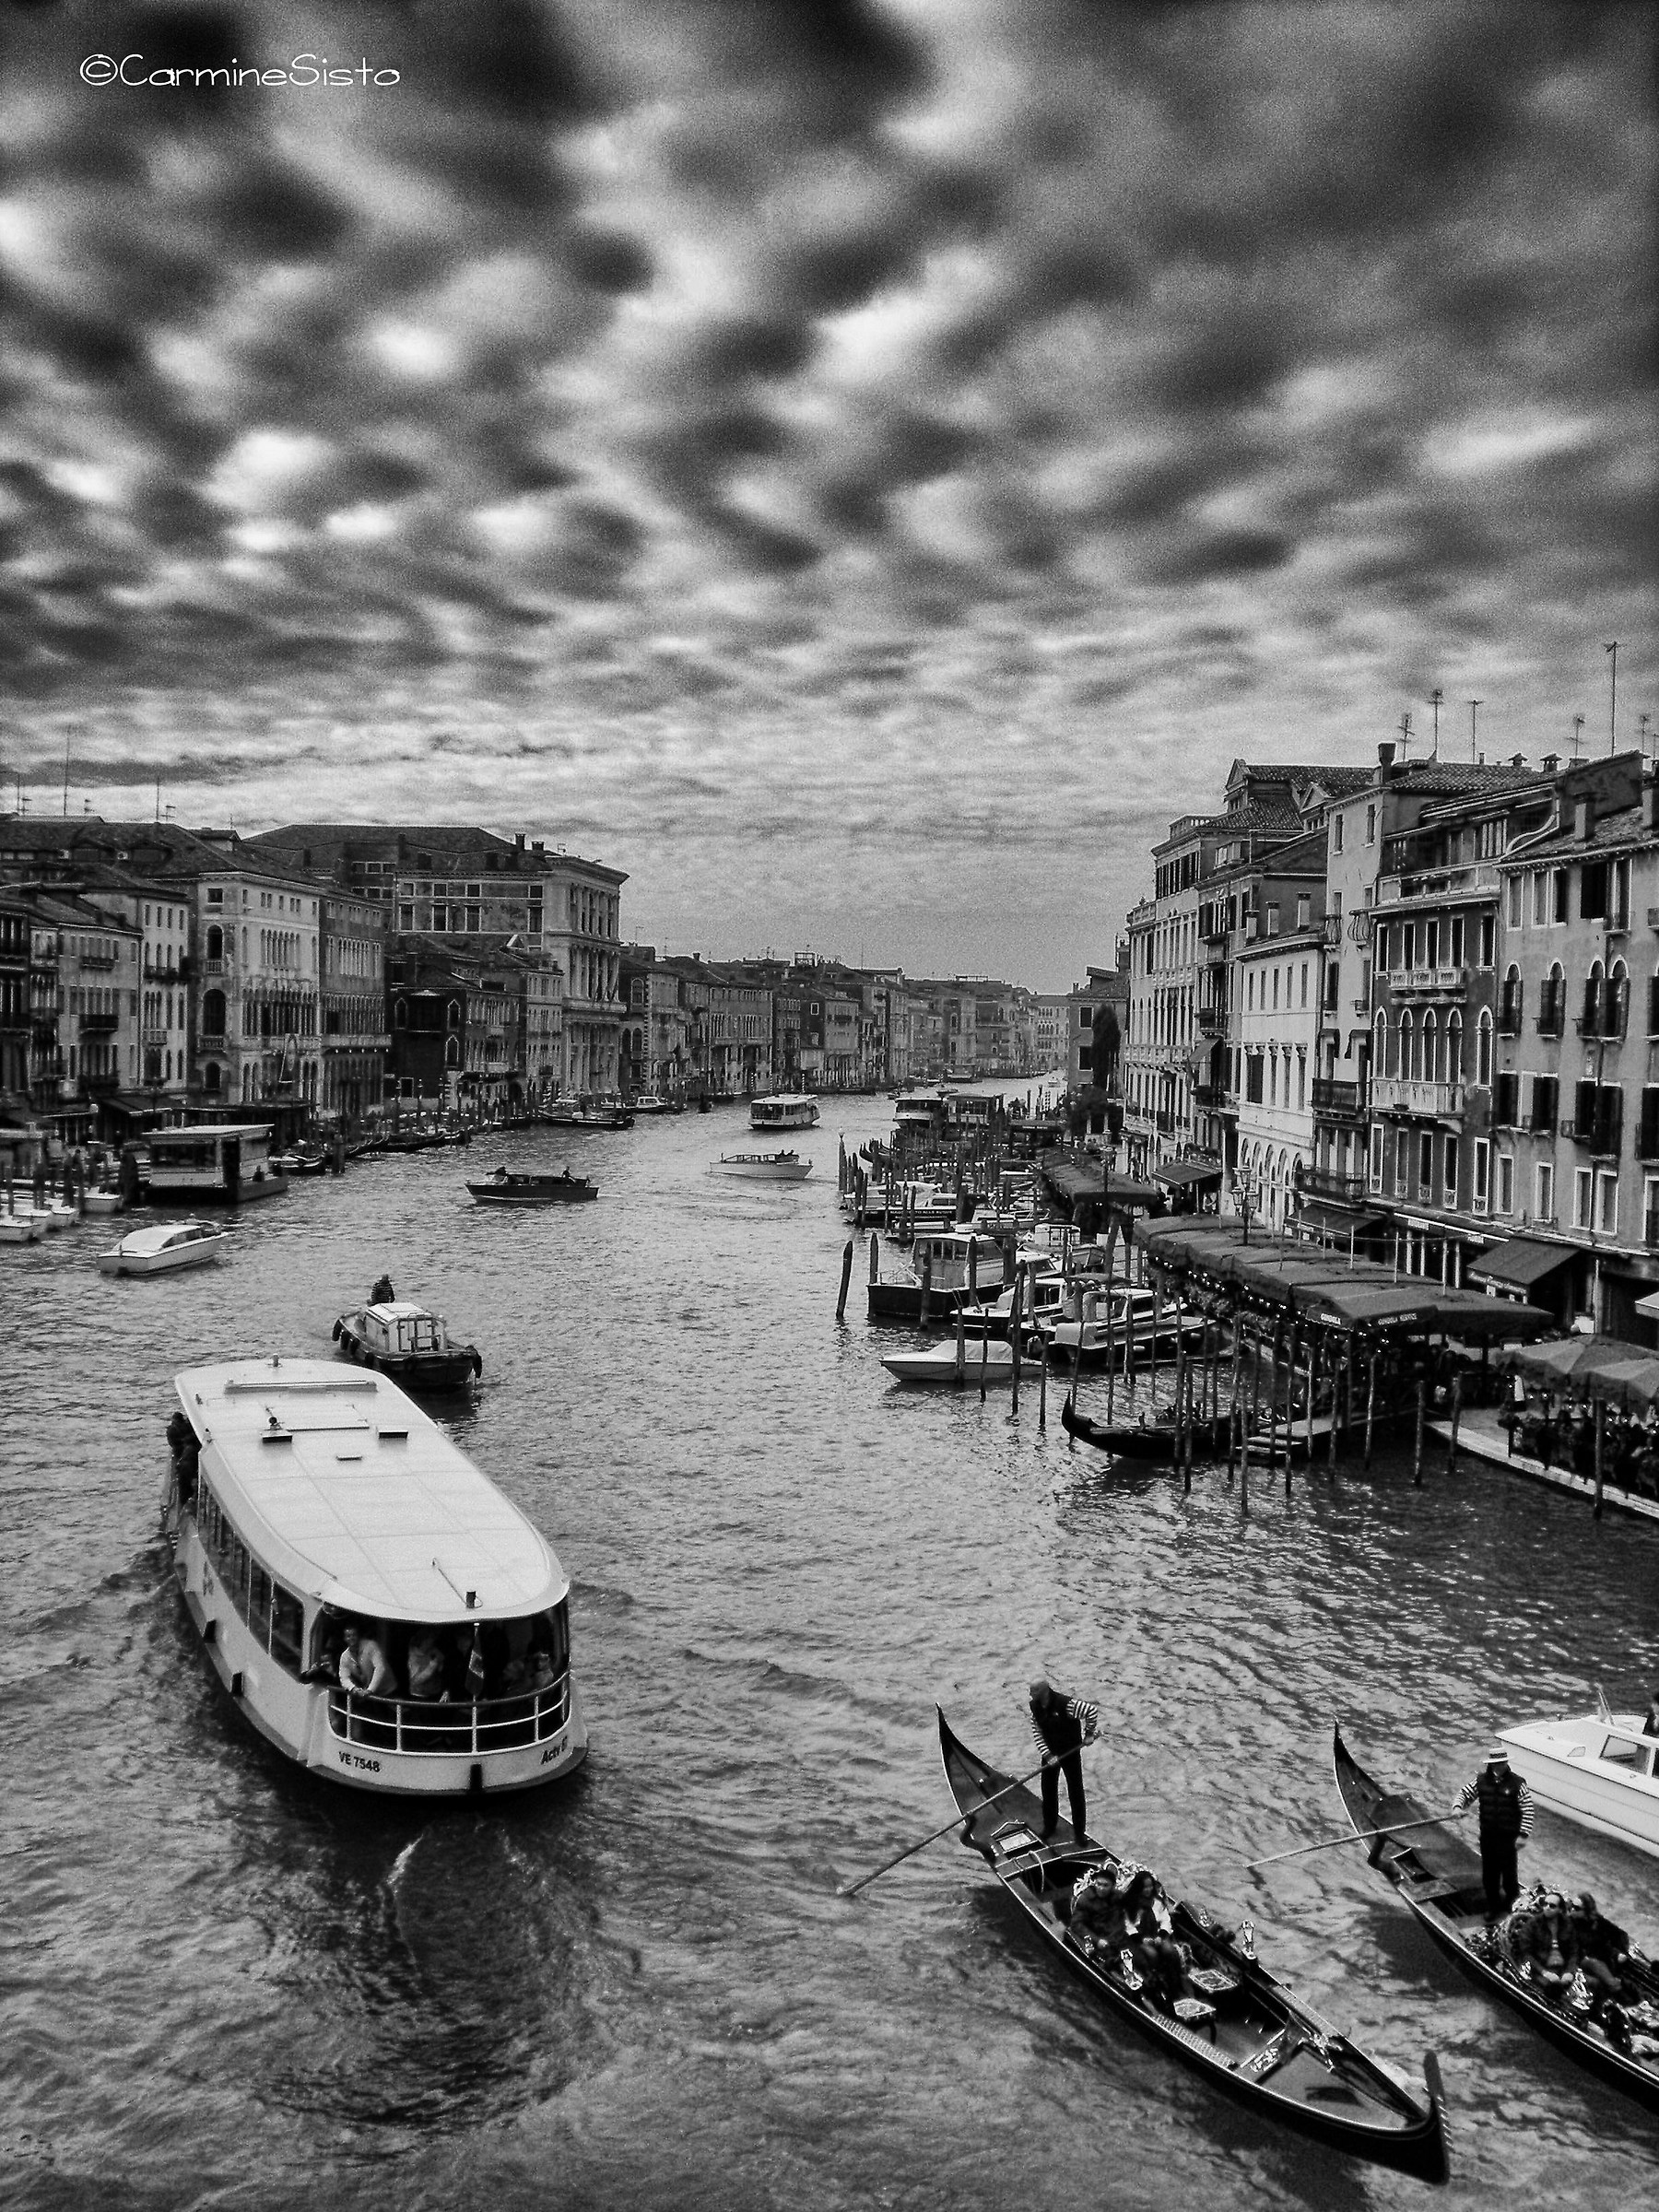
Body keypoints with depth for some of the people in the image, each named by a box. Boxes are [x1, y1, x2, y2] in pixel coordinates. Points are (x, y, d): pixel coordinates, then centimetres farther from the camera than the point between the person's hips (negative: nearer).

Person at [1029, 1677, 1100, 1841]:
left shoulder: (1065, 1704, -30)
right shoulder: (1034, 1706, -10)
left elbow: (1092, 1710, -24)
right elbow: (1036, 1732, -5)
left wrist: (1089, 1733, -15)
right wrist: (1048, 1755, -15)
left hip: (1070, 1752, -5)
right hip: (1050, 1753, 5)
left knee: (1076, 1792, 6)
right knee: (1048, 1791, 12)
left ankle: (1079, 1832, 20)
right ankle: (1049, 1826, 31)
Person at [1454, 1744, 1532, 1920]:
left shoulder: (1517, 1783, -12)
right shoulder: (1481, 1780, -2)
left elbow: (1528, 1810, -9)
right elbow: (1465, 1792, 10)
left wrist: (1523, 1835, -12)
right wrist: (1459, 1806, -11)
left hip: (1509, 1838, -3)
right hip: (1487, 1836, 3)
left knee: (1508, 1872, 6)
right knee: (1489, 1873, 11)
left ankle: (1513, 1905, 28)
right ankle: (1493, 1908, 27)